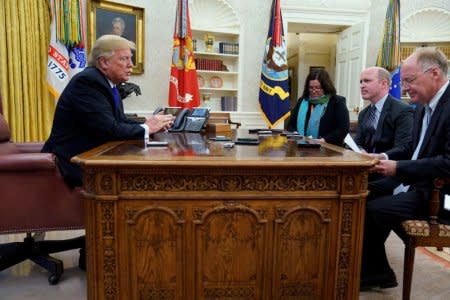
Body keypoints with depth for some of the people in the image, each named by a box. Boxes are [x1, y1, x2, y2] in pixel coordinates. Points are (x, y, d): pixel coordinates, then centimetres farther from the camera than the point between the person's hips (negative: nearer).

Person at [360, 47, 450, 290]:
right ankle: (368, 268, 11)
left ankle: (374, 273, 6)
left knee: (374, 210, -19)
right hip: (415, 181, 9)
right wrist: (385, 157, -1)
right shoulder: (423, 106, 9)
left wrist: (398, 168, -24)